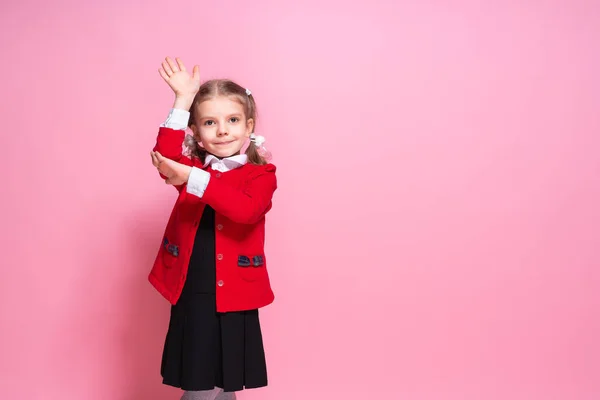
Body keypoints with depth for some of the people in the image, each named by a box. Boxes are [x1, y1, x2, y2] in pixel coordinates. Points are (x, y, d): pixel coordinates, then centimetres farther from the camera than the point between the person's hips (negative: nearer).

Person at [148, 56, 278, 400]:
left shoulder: (261, 175, -3)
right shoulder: (191, 167, 7)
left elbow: (246, 209, -24)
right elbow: (165, 156, -15)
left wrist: (192, 180, -29)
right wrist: (183, 100, -18)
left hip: (233, 300, -2)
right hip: (191, 297, 2)